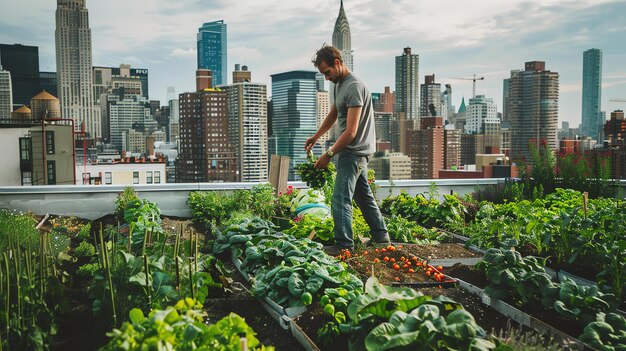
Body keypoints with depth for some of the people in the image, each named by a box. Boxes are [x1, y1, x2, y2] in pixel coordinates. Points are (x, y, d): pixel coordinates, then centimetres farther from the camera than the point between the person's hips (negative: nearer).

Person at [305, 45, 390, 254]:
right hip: (356, 152, 10)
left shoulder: (355, 87, -19)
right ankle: (381, 236, 27)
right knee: (364, 195, 17)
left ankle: (344, 245, -4)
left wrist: (329, 155, -20)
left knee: (340, 199, -10)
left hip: (354, 151, -10)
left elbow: (351, 131, -23)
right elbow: (333, 114, 27)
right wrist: (316, 137, 23)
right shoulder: (339, 84, 12)